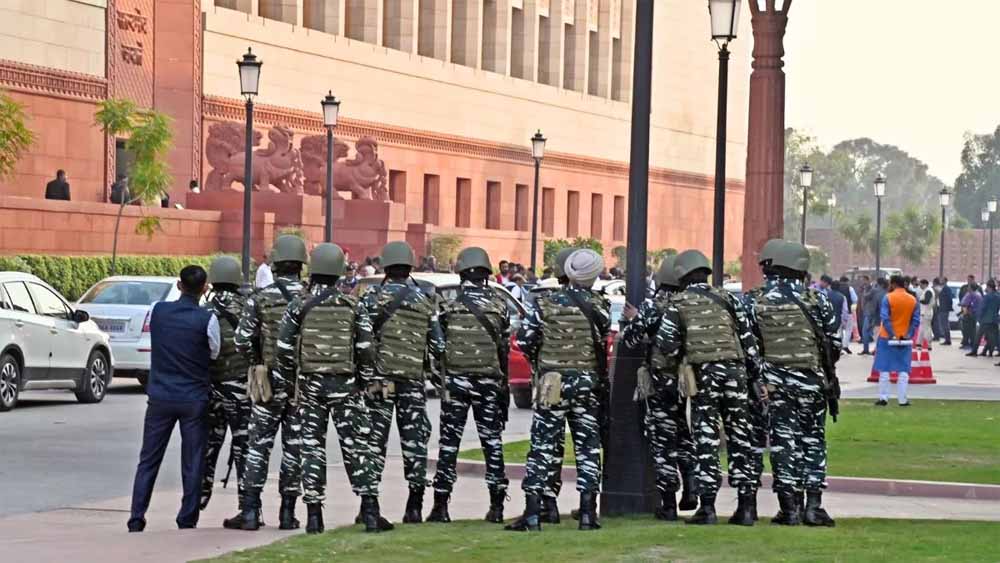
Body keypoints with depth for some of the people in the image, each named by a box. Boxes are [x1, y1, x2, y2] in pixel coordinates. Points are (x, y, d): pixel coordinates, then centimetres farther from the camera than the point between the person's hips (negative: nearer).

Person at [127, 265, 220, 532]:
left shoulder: (158, 311, -2)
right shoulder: (207, 319, -11)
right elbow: (215, 355, 0)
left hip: (160, 397, 2)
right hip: (194, 398, -2)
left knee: (148, 460, 8)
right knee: (192, 464, 7)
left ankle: (136, 519, 5)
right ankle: (187, 521, 8)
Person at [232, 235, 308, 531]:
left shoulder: (260, 298, -5)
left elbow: (242, 341, -7)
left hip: (269, 381, -1)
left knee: (259, 445, 4)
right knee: (294, 447, 7)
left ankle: (251, 512, -1)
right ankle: (287, 512, 8)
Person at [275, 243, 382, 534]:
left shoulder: (299, 305, -3)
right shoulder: (352, 305, 0)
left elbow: (283, 348, -4)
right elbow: (366, 349, -3)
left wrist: (292, 378, 11)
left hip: (310, 384, 0)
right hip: (344, 384, 0)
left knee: (312, 446, 5)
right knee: (356, 445, 4)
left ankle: (314, 515, 1)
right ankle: (370, 512, 0)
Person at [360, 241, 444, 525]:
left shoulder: (372, 297, -2)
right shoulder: (425, 300, 5)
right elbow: (438, 345, 4)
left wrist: (361, 371, 2)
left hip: (379, 377, -1)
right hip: (413, 379, 1)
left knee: (375, 439, 3)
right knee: (414, 440, 6)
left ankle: (368, 504, 1)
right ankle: (414, 507, 4)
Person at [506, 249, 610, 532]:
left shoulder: (549, 303, -6)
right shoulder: (599, 305, -2)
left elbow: (523, 339, -3)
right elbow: (604, 341, 6)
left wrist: (540, 359, 13)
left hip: (554, 381, -1)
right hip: (588, 381, 2)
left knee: (543, 446, 0)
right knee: (588, 445, 9)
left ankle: (532, 513, -5)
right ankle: (588, 513, 7)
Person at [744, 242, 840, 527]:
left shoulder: (753, 301, -2)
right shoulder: (816, 300, 0)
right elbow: (834, 342, 5)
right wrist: (824, 368, 21)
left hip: (774, 383, 0)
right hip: (812, 381, 0)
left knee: (783, 442, 4)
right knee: (813, 440, 10)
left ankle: (790, 507, 1)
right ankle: (813, 505, 5)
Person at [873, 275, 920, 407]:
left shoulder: (888, 298, -9)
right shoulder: (913, 300, 2)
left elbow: (885, 318, -14)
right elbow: (916, 320, -2)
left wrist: (892, 335, -13)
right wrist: (908, 335, -5)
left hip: (887, 338, -2)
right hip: (905, 340, 2)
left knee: (884, 369, 6)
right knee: (903, 370, 6)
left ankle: (883, 398, 5)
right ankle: (902, 399, 3)